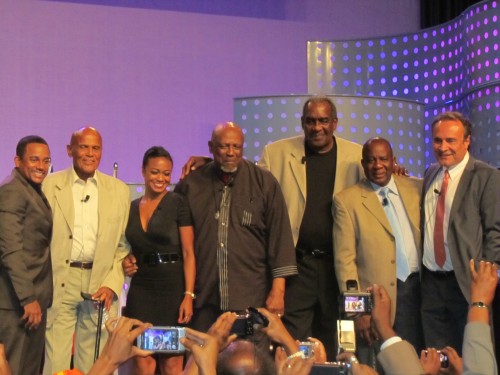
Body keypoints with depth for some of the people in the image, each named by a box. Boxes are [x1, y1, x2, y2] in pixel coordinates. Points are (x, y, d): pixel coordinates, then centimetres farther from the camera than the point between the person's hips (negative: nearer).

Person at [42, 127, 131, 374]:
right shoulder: (50, 185, 4)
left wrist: (112, 285, -3)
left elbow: (123, 244, 9)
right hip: (59, 283, -2)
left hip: (101, 285, 2)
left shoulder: (119, 190, 10)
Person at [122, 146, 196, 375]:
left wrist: (188, 295, -14)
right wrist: (126, 261, 0)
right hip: (141, 289, 4)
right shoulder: (132, 207, 11)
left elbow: (188, 253, -6)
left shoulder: (178, 203, -3)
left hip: (172, 287, -4)